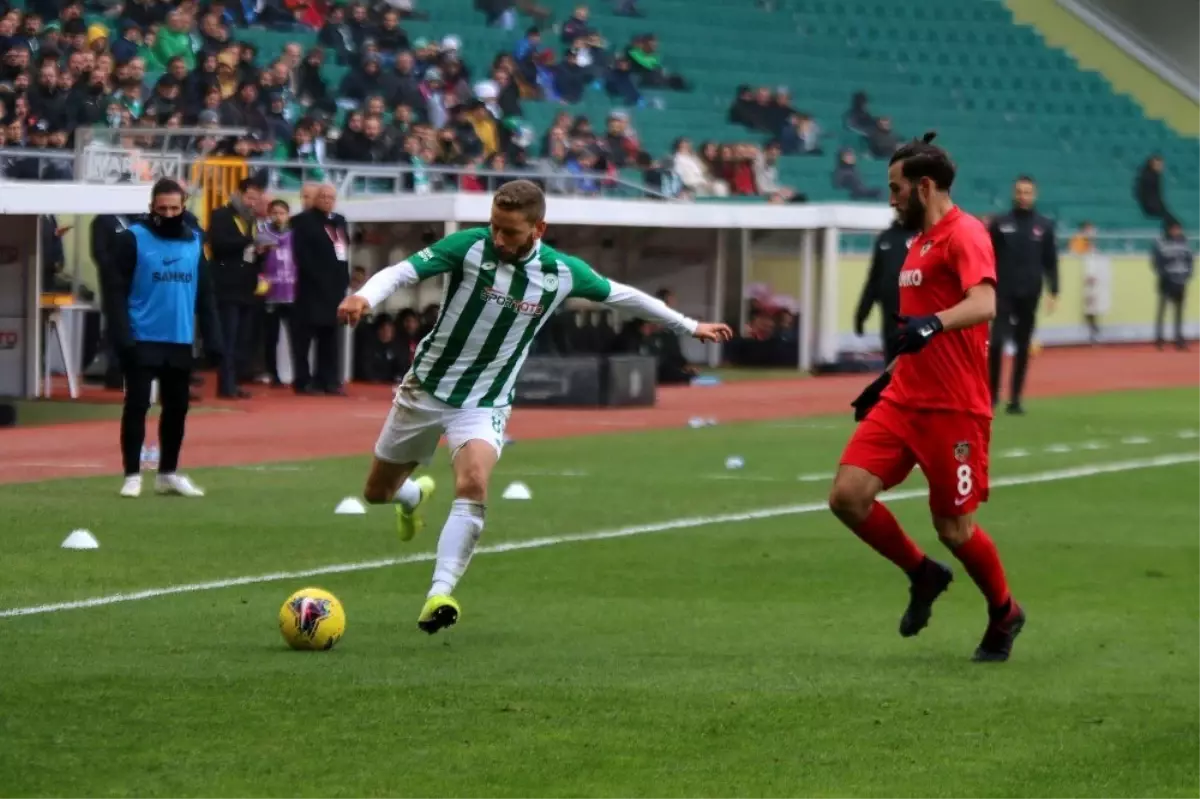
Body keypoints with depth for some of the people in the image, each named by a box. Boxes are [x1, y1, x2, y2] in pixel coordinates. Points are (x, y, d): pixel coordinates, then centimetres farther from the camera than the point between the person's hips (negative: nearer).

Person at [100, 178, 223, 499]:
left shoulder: (194, 241, 8)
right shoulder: (133, 238, -6)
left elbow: (205, 295, 12)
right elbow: (115, 290, -10)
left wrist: (213, 340, 6)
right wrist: (122, 337, -18)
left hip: (181, 341, 5)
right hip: (142, 340, -5)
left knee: (177, 408, 11)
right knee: (137, 405, -3)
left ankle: (168, 474, 22)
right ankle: (132, 475, 3)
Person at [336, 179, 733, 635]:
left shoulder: (562, 273, -10)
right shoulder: (469, 247, -17)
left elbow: (620, 296, 7)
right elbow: (402, 271, -26)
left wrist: (689, 326, 15)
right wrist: (365, 297, -48)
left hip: (484, 405, -1)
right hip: (427, 388, 1)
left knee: (473, 484, -29)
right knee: (378, 492, 15)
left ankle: (440, 595, -32)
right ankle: (414, 496, 54)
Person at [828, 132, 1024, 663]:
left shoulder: (964, 234, -11)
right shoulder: (921, 241, 18)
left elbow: (983, 304, -29)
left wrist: (933, 323, -45)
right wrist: (888, 378, 27)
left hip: (954, 409, -8)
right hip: (903, 400, 8)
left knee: (954, 528, -1)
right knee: (848, 495, -7)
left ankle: (1004, 615, 25)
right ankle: (923, 576, 15)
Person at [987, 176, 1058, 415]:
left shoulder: (1044, 226, 6)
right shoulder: (1000, 224, 2)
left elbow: (1050, 262, 8)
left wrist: (1053, 292, 1)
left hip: (1030, 296, 2)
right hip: (1004, 293, -2)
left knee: (1023, 348, 4)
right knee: (997, 342, -14)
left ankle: (1015, 399, 10)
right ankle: (992, 392, 2)